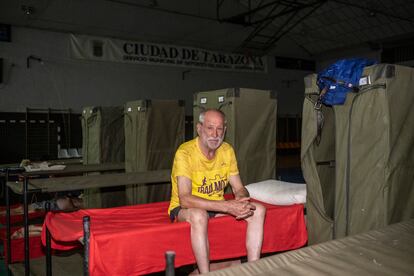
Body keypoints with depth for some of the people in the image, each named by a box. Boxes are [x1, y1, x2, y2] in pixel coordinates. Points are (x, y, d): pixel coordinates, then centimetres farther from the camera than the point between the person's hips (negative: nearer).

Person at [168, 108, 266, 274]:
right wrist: (227, 206, -36)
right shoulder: (185, 153, -22)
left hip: (217, 206, 6)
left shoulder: (227, 150, -2)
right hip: (184, 209, -6)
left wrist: (242, 202, -26)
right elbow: (185, 199, -31)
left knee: (258, 210, -11)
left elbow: (239, 189, 0)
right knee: (199, 215, -39)